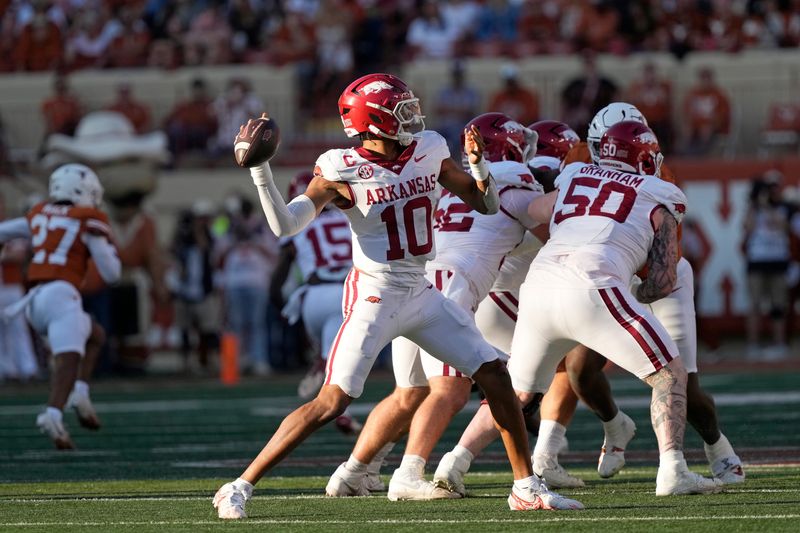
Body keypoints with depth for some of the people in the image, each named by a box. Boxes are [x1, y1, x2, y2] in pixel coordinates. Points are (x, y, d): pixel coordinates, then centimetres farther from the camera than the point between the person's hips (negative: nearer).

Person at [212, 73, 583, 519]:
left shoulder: (429, 152, 1)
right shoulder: (342, 171, -13)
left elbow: (487, 205, 9)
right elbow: (285, 225, -19)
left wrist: (478, 163, -10)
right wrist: (259, 168, -27)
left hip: (421, 296, 6)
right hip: (373, 298, -6)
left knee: (495, 376, 1)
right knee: (332, 402, -15)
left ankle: (526, 487, 12)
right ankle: (240, 487, -7)